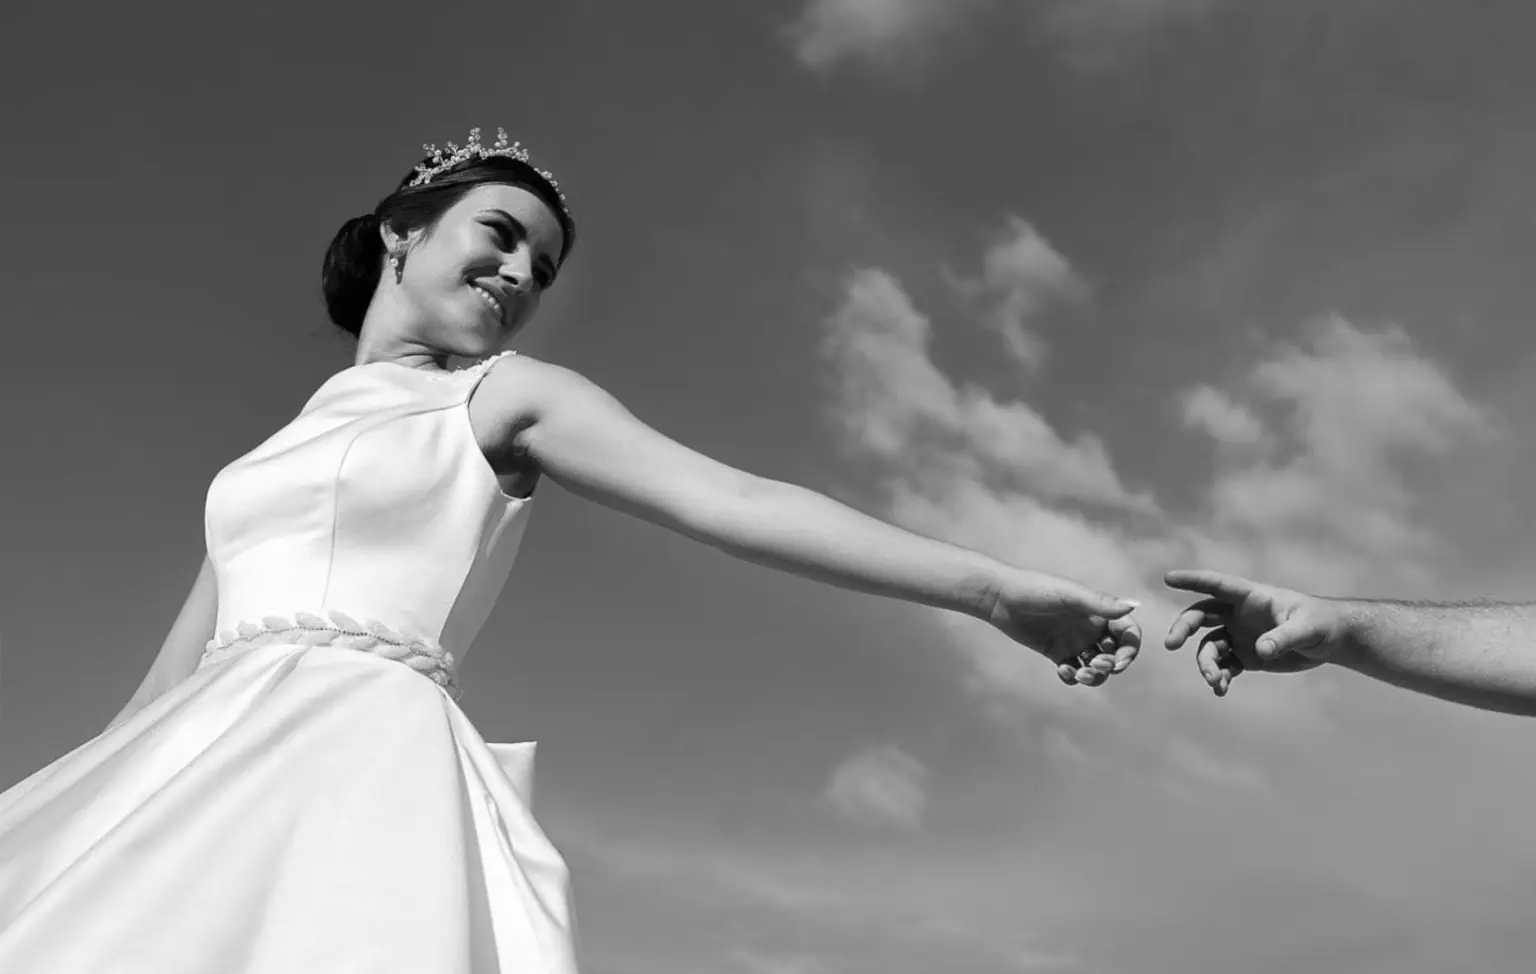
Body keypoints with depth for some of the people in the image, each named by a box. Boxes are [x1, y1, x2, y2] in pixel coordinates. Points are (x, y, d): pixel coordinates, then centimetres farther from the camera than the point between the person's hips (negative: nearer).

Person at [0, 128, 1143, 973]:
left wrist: (994, 585, -14)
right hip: (203, 782, 6)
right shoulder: (280, 441, 25)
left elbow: (733, 501, -3)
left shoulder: (510, 396, 10)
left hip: (366, 778, -5)